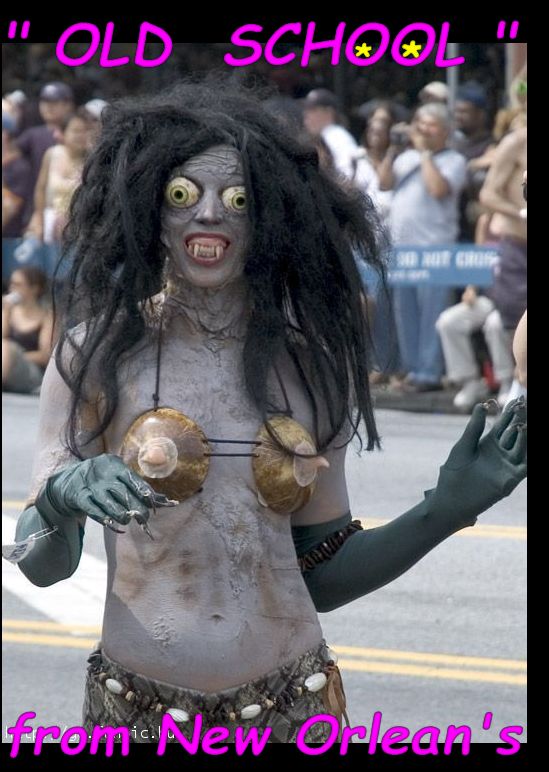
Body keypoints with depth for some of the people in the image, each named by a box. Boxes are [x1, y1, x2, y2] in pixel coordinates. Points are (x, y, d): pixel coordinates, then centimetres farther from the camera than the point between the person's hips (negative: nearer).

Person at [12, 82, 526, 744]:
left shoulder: (311, 365, 1)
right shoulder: (98, 350, -5)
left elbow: (319, 575, 6)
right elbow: (41, 565, -5)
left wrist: (445, 512, -4)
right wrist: (62, 499, -25)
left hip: (292, 710, 2)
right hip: (139, 711, -2)